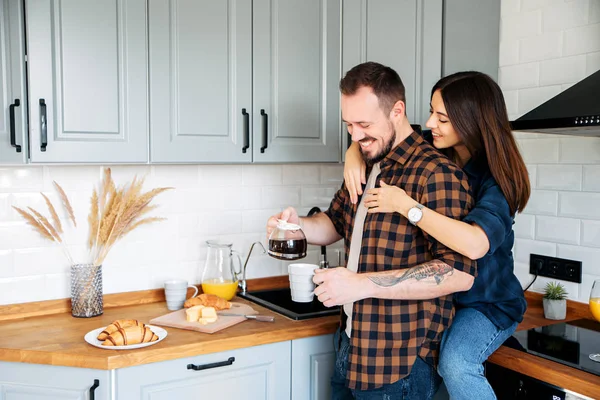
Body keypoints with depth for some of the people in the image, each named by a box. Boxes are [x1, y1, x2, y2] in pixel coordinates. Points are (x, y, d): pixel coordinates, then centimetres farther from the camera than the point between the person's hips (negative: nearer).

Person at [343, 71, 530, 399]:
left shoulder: (496, 179, -21)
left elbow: (475, 243, -41)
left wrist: (405, 205, -35)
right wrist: (353, 155, -15)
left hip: (486, 302, -5)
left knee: (455, 363, -31)